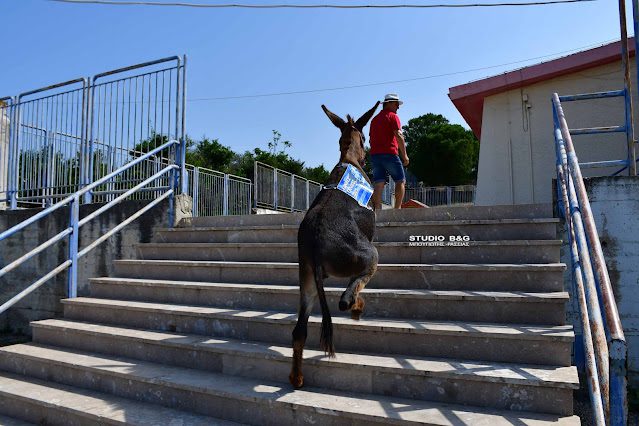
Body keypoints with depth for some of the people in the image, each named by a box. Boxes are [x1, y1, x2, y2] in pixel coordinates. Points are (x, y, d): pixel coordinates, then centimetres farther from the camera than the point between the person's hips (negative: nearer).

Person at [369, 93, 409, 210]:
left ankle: (377, 210, -9)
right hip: (389, 153, -6)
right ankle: (397, 208, -5)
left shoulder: (375, 119, 22)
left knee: (378, 184, 0)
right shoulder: (393, 116, 0)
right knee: (401, 181, 3)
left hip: (374, 154, 7)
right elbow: (398, 136, -10)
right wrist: (404, 155, -9)